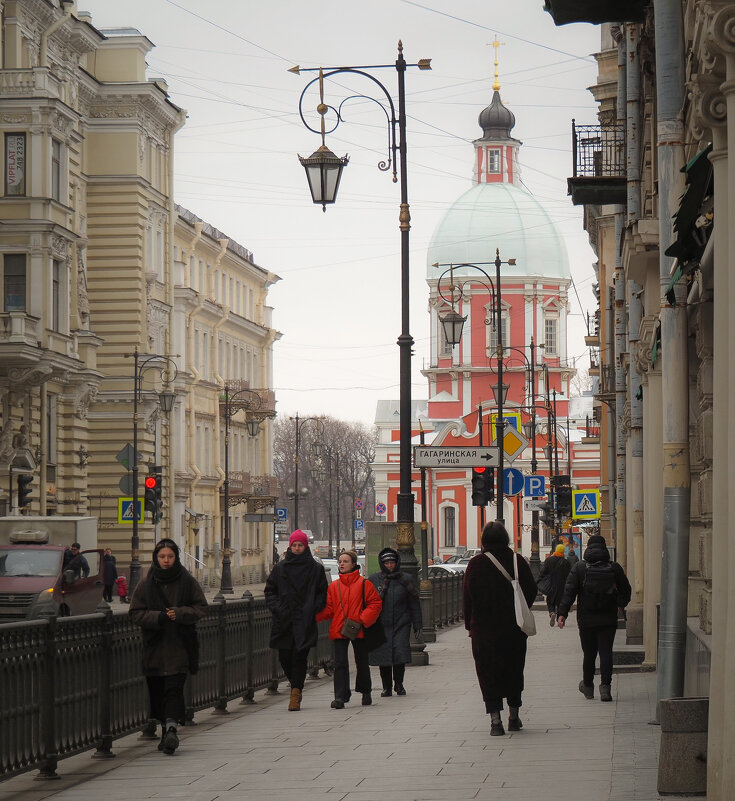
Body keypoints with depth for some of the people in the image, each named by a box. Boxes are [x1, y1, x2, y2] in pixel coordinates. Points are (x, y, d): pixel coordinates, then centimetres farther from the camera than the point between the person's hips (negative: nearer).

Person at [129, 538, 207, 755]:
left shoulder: (188, 581, 4)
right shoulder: (145, 585, 5)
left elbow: (201, 607, 4)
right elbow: (135, 613, 2)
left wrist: (179, 614, -14)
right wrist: (158, 617, -15)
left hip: (180, 645, -2)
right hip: (154, 646, 2)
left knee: (174, 687, -15)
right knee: (157, 690, 4)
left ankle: (171, 727, -26)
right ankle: (167, 729, 15)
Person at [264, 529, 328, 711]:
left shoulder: (316, 569, 5)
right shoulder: (280, 568, 10)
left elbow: (323, 594, 8)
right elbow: (270, 591, 14)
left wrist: (312, 609, -6)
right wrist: (276, 608, -2)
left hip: (305, 621, -2)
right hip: (284, 620, 3)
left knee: (299, 655, -10)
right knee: (284, 657, 2)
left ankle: (295, 693, -7)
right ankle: (296, 688, 24)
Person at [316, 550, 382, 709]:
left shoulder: (364, 584, -2)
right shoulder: (333, 586, 9)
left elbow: (375, 604, -3)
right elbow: (328, 609, 8)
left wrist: (362, 620, -14)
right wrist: (312, 615, -8)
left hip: (358, 631, -2)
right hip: (338, 631, 2)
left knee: (362, 663, 13)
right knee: (340, 664, -7)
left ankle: (366, 691, 33)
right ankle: (340, 696, -10)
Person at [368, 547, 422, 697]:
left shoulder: (405, 579, 5)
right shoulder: (374, 580, 5)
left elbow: (414, 604, 9)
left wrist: (417, 624, 7)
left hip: (401, 624, -1)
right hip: (380, 625, 1)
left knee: (400, 653, -10)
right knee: (383, 656, 0)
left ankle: (399, 684, 11)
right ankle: (387, 687, 15)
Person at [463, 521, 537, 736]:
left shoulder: (475, 564, -6)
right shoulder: (517, 561, -1)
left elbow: (467, 597, -5)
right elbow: (531, 591, 3)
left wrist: (470, 625, 3)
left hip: (484, 628, -2)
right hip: (514, 628, 2)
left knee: (488, 673, 2)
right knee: (514, 670, 16)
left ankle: (495, 720, -6)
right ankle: (514, 717, 22)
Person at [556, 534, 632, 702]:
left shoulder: (579, 568, -3)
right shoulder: (614, 568, 0)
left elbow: (569, 592, -9)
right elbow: (626, 591, 9)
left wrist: (562, 613, -12)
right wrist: (620, 604, 30)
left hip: (586, 619, 0)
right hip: (608, 619, 0)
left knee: (589, 654, 12)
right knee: (606, 652, 0)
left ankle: (588, 686, 25)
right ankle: (605, 686, -12)